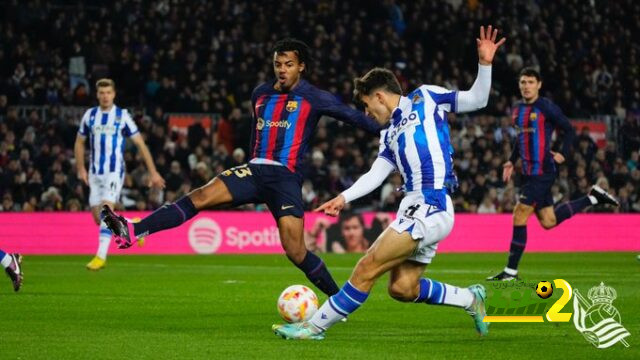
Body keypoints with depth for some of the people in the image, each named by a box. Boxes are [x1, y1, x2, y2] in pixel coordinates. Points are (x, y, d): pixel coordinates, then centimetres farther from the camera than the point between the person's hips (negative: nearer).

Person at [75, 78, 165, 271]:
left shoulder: (122, 116, -4)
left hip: (114, 171, -4)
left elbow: (140, 143, -2)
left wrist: (153, 172, -3)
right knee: (98, 217, 4)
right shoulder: (90, 115, 5)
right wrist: (81, 169, 9)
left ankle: (101, 256, -17)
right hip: (94, 173, 4)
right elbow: (79, 143, 17)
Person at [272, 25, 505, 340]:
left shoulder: (425, 98, 5)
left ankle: (314, 326, -6)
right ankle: (470, 299, 22)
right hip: (415, 208, 8)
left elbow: (476, 100, 3)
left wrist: (484, 65, -11)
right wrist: (344, 198, -1)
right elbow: (376, 174, 13)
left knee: (367, 269, -10)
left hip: (430, 208, -8)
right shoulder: (390, 136, 23)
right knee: (402, 288, 4)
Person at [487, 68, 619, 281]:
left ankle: (511, 271, -4)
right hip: (529, 173, 8)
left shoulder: (547, 108, -10)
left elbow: (569, 130, -4)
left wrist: (563, 154, -15)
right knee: (548, 221, 13)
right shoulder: (517, 109, 13)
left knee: (519, 216, -10)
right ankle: (593, 198, 29)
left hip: (542, 172, -8)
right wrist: (512, 161, 17)